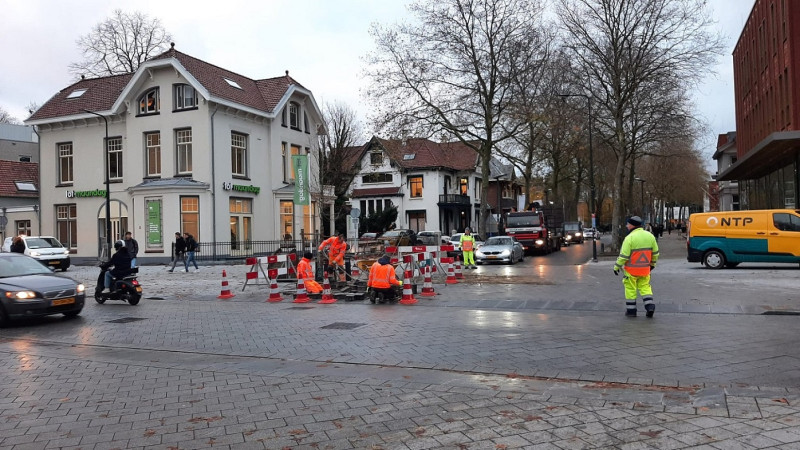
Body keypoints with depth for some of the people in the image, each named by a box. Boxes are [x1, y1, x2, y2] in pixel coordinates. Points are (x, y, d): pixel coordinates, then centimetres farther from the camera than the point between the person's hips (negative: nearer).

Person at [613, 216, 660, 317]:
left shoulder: (630, 238, -16)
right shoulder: (650, 236, 2)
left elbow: (624, 255, -17)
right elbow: (655, 252, 12)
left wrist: (617, 266, -7)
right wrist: (652, 263, 26)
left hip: (631, 269, -5)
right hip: (645, 269, 5)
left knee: (630, 289, 6)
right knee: (645, 287, 17)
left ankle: (631, 310, 12)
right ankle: (649, 306, 6)